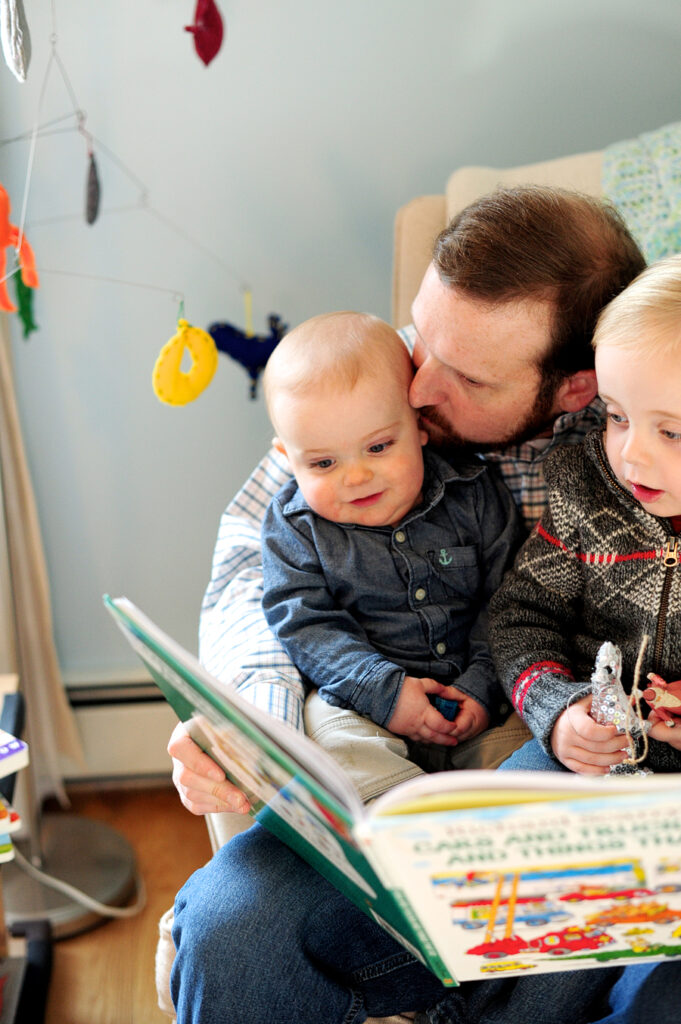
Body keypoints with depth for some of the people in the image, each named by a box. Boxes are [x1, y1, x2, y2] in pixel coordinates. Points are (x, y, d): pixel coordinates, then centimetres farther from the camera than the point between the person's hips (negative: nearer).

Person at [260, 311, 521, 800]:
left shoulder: (473, 494, -3)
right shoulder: (294, 526, -4)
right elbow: (305, 626, -9)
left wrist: (484, 685, -13)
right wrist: (384, 690, -20)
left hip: (473, 693, 2)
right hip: (361, 696, -1)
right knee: (338, 744, -29)